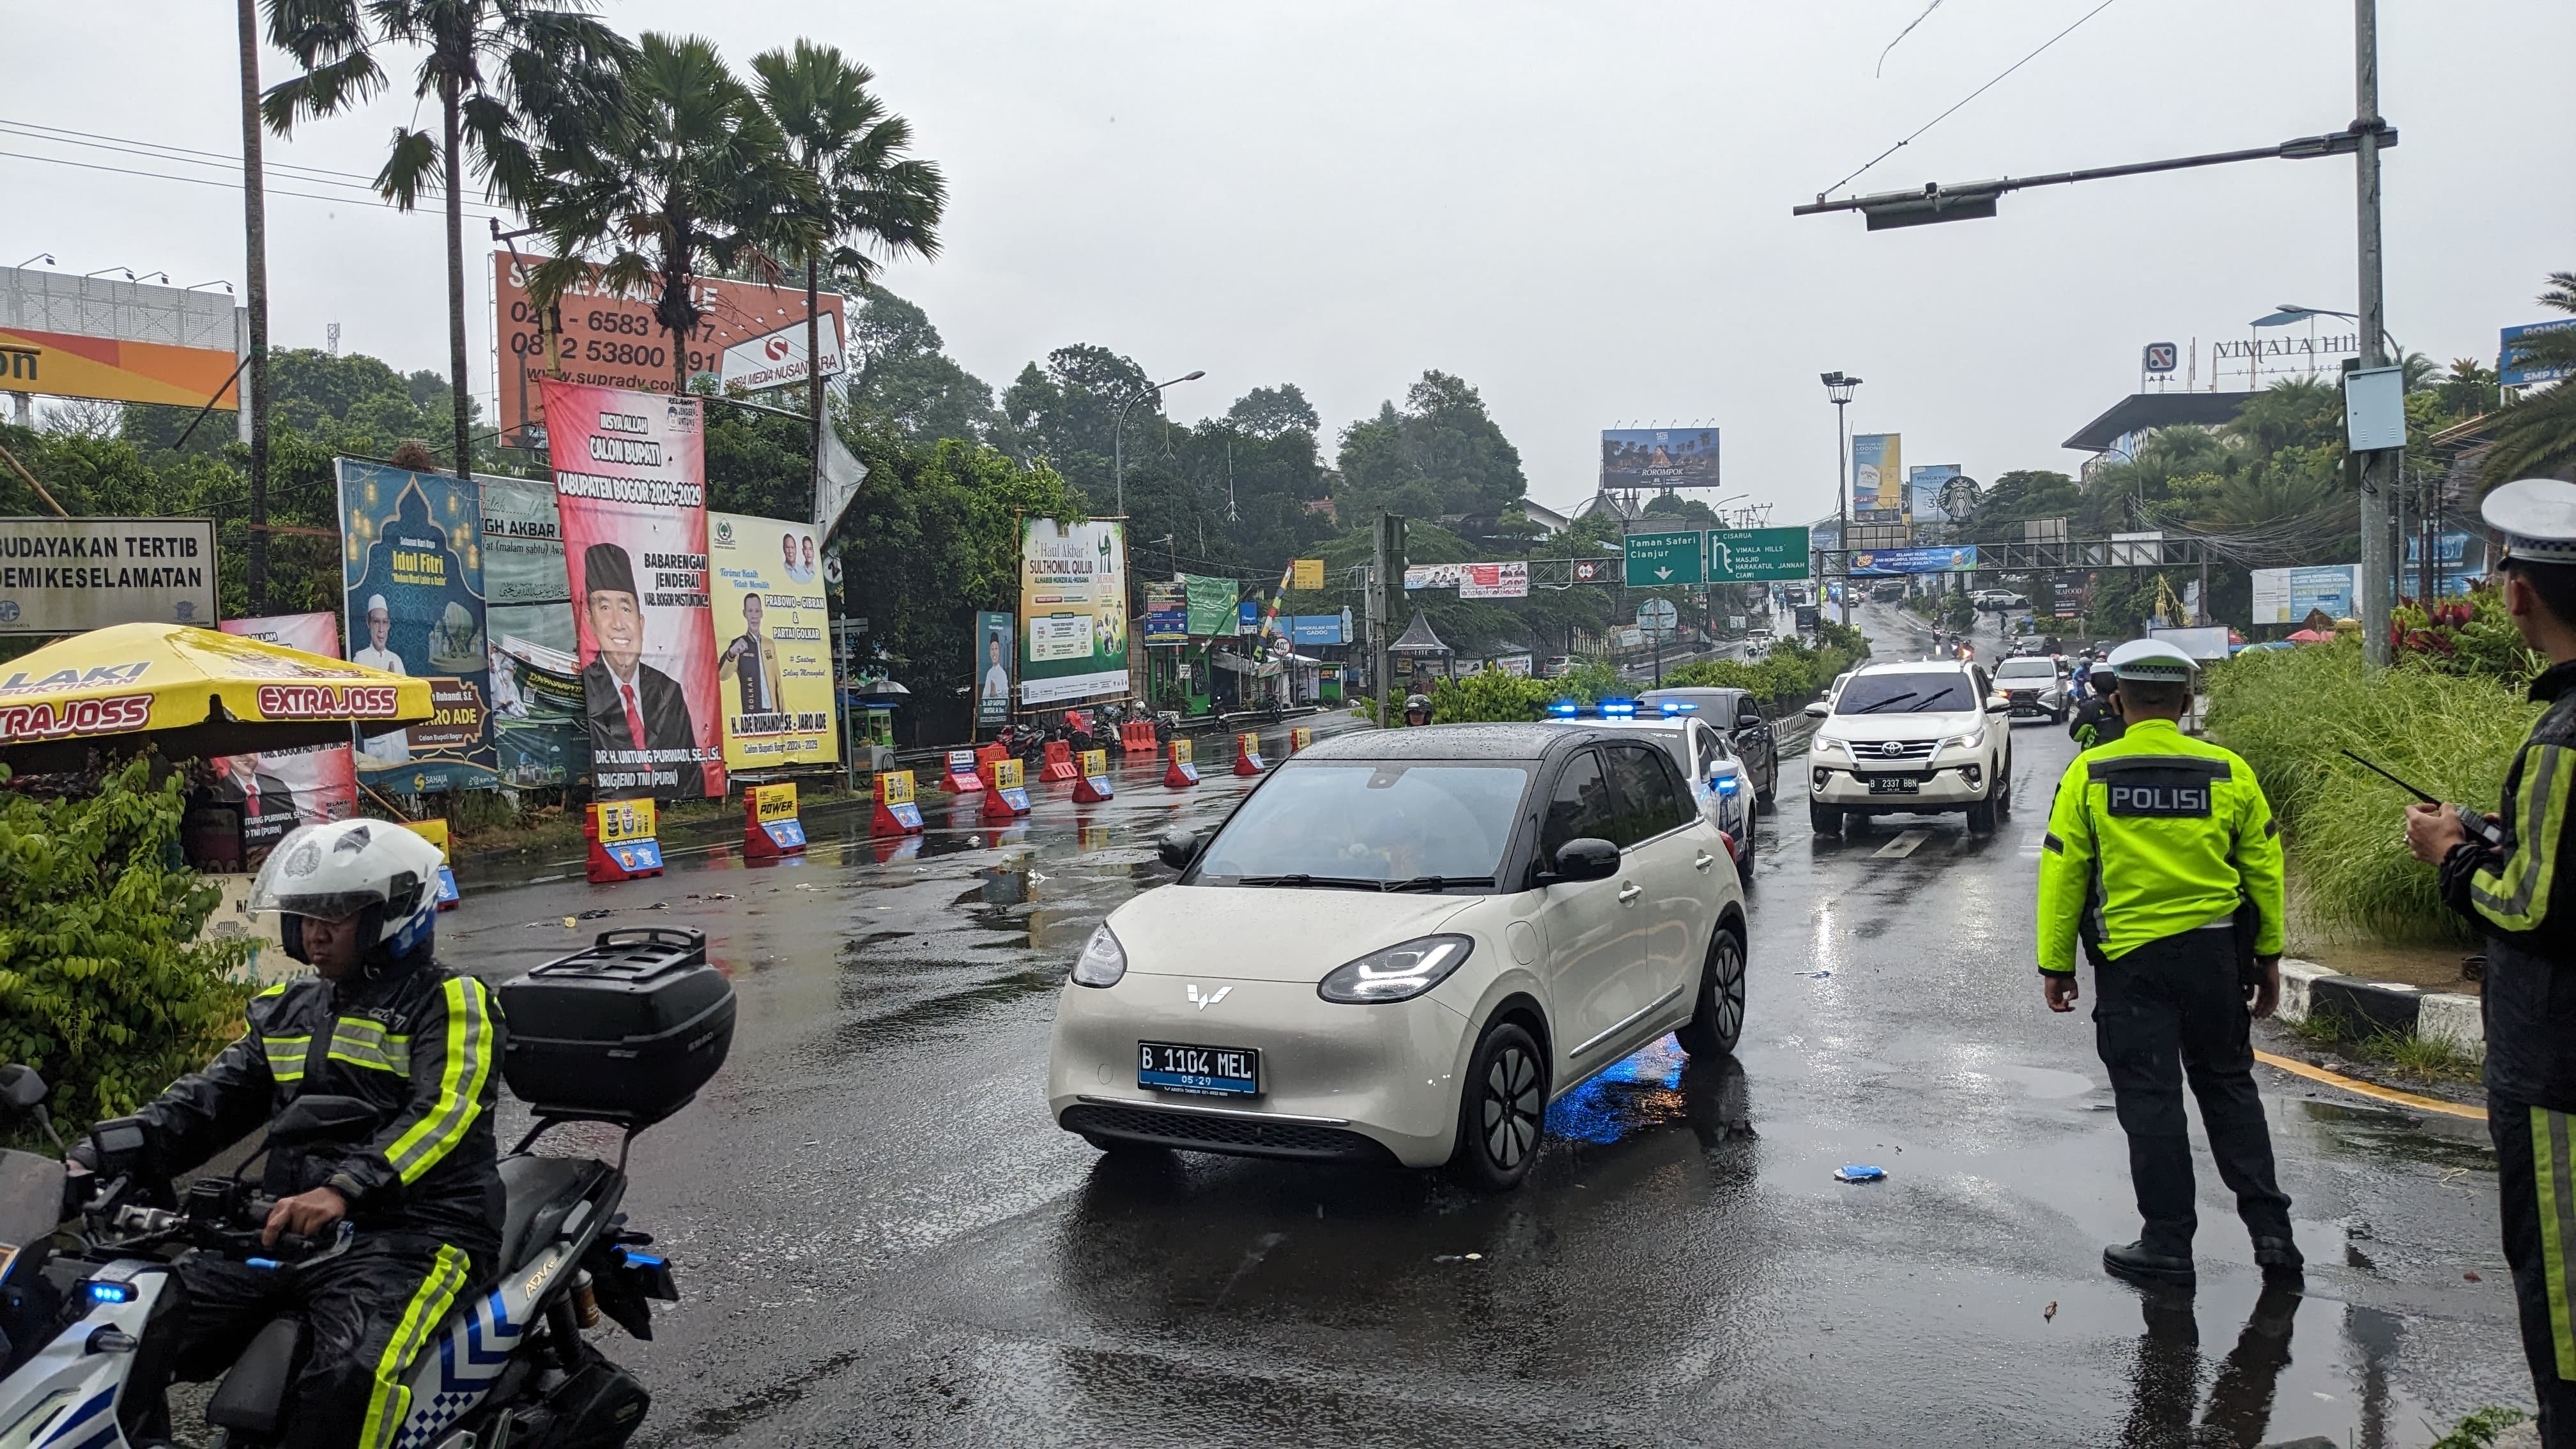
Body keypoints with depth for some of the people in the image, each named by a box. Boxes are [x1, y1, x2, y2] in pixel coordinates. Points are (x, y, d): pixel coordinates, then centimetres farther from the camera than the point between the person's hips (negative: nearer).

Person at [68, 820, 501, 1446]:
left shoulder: (449, 1002, -4)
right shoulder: (287, 1012, 21)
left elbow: (444, 1112, -19)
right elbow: (209, 1098, 13)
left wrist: (344, 1190, -35)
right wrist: (95, 1160, -4)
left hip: (415, 1231, -7)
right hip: (291, 1231, 8)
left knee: (348, 1378, -34)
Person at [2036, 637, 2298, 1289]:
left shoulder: (2089, 774, -7)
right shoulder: (2229, 772, 0)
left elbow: (2063, 875, -5)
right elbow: (2264, 871, 7)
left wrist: (2055, 964, 3)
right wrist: (2268, 957, 17)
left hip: (2130, 961, -3)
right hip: (2217, 953, 3)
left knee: (2150, 1099, 5)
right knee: (2229, 1087, 18)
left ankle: (2168, 1244, 10)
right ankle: (2270, 1229, 19)